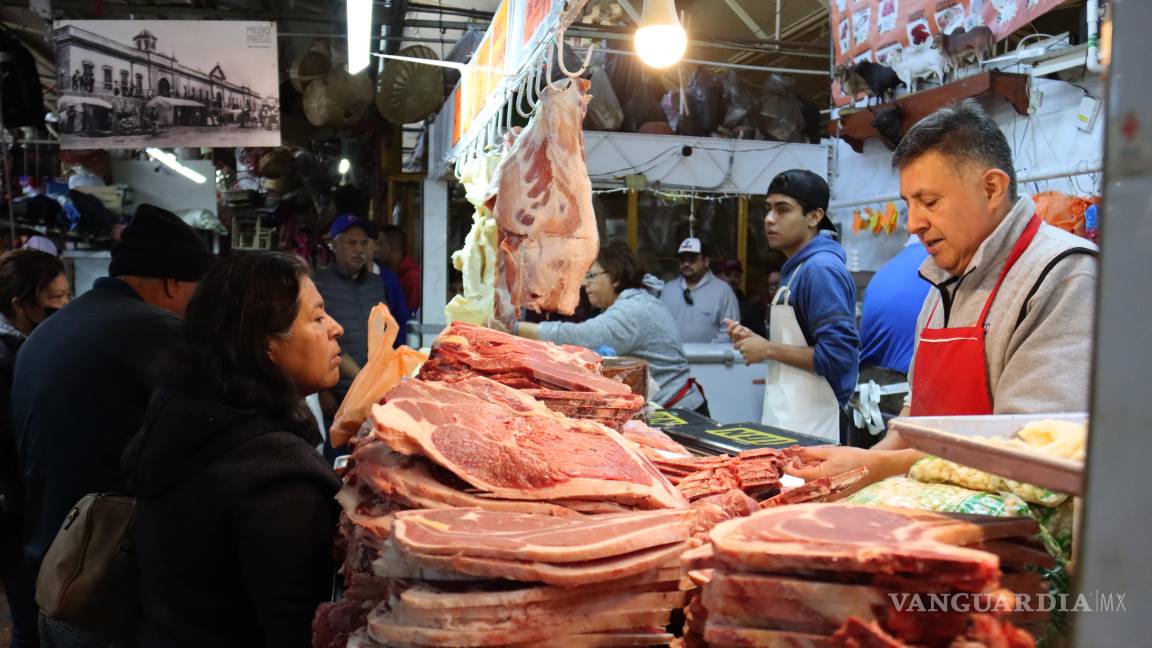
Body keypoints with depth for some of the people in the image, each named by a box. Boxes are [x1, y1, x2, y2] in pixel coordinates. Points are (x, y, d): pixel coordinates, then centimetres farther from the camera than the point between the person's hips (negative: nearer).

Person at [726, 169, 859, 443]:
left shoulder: (821, 268, -15)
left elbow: (838, 354, -22)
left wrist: (769, 349, -13)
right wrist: (754, 341, 5)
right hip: (786, 421, 9)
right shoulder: (796, 268, 14)